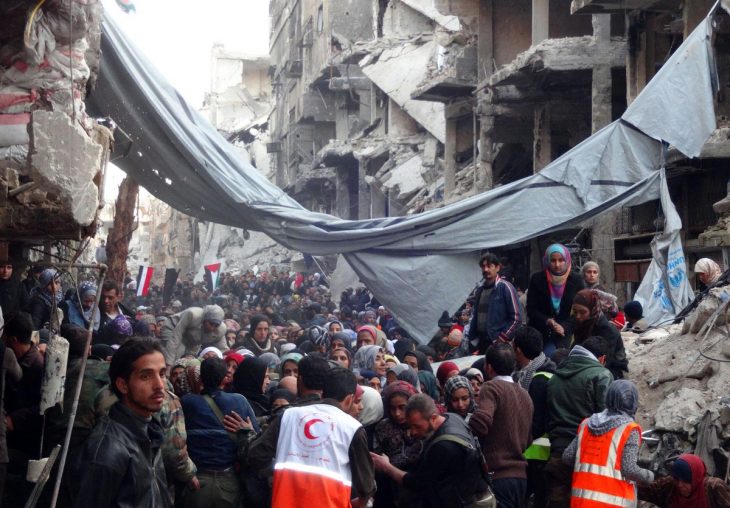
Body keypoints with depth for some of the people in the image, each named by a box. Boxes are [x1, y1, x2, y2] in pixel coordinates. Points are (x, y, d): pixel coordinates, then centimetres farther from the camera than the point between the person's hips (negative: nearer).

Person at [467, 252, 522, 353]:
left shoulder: (505, 287, -6)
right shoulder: (480, 290, 14)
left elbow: (516, 318, -10)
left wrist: (501, 340, -12)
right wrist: (473, 340, 12)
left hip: (499, 345, -6)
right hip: (481, 343, 6)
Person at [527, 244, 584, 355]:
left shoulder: (576, 280, 1)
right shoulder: (537, 279, 0)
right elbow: (531, 310, 0)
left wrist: (565, 327, -13)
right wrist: (548, 321, -17)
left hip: (565, 336, 0)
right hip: (539, 334, 0)